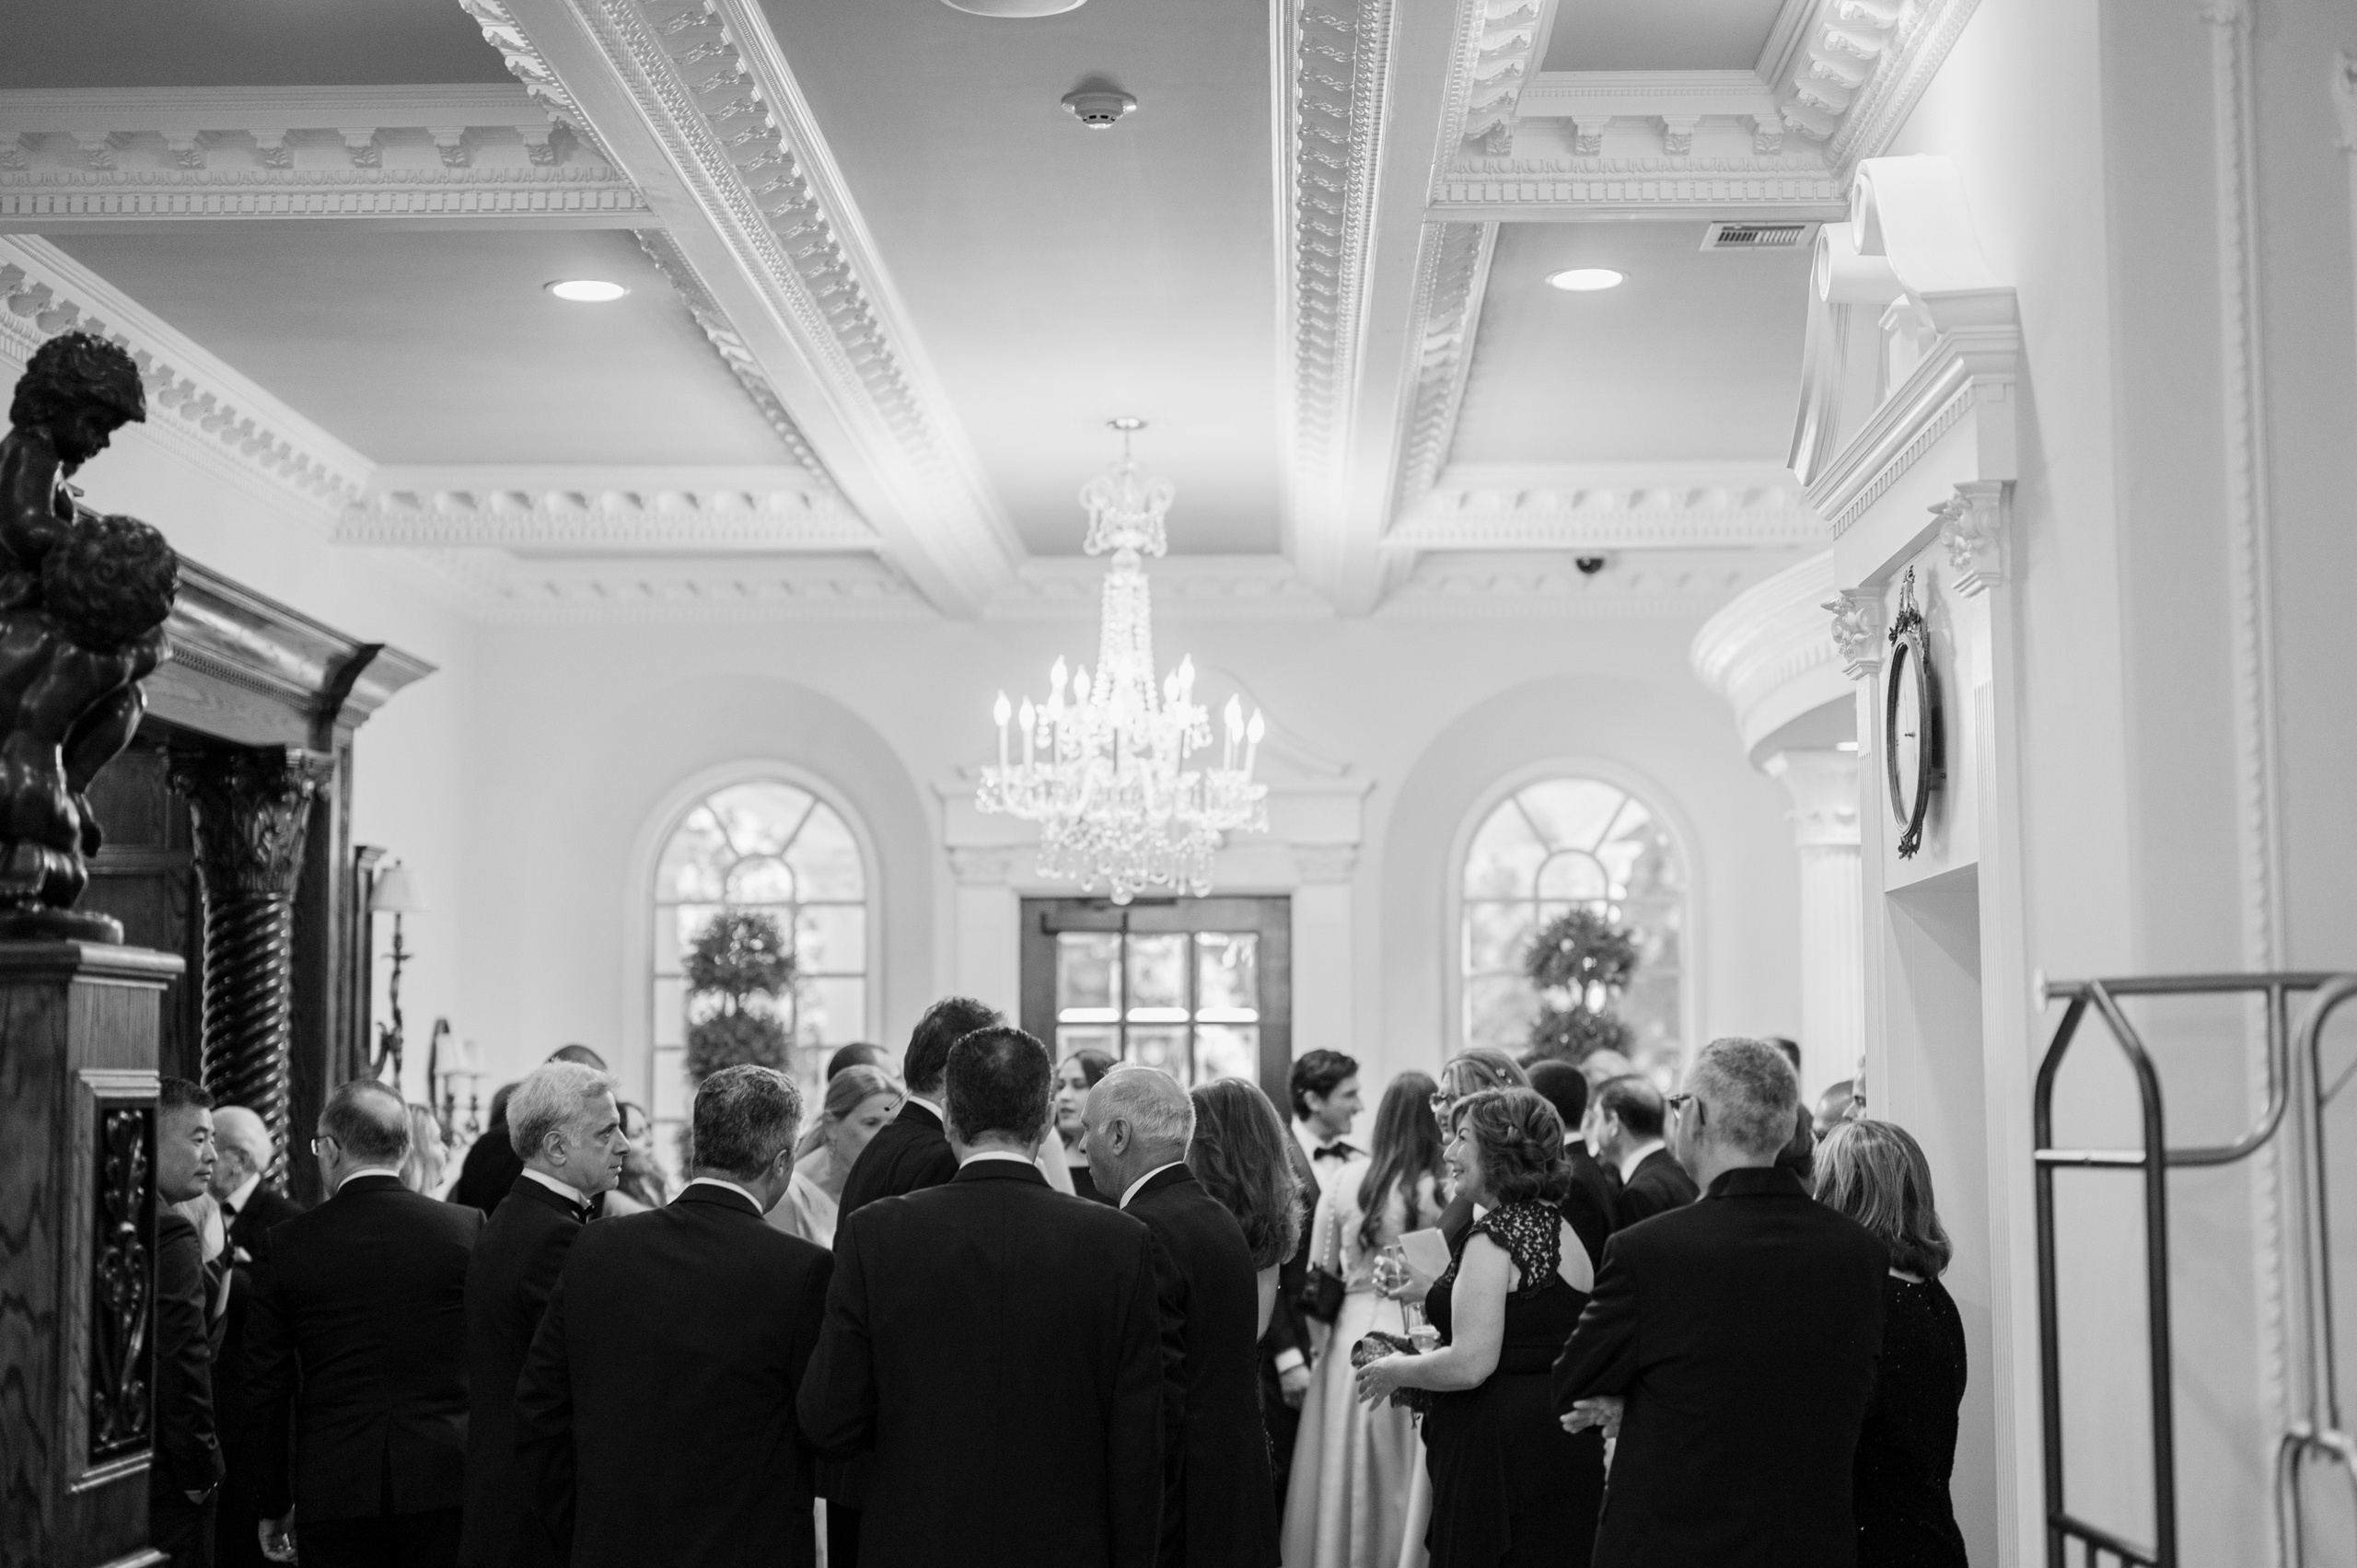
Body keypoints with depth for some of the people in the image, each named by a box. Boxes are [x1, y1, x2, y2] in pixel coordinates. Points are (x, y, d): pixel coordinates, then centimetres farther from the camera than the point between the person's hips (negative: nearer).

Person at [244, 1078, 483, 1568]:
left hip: (334, 1491, 0)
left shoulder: (288, 1244, -1)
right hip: (444, 1481, 0)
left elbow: (264, 1390, 3)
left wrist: (273, 1504, 12)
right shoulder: (468, 1228, -2)